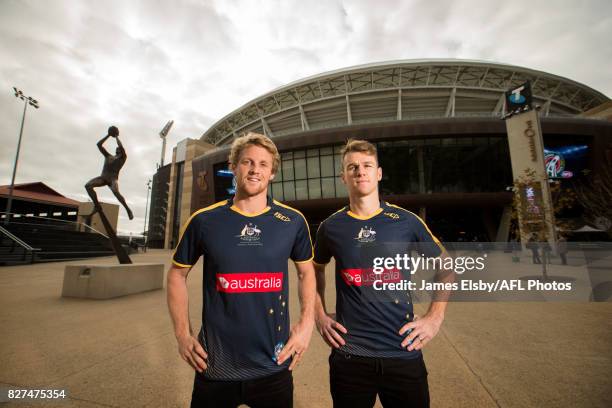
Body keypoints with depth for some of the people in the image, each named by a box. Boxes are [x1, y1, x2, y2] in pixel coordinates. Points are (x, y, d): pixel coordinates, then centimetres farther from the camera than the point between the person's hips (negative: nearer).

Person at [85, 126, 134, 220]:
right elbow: (99, 144, 25)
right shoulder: (108, 156, 27)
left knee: (115, 191, -34)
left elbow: (121, 146, -6)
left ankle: (128, 209, -22)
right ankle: (97, 206, -7)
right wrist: (108, 135, 24)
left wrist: (116, 137, 9)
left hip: (113, 178, -6)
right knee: (88, 185, -16)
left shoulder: (122, 157, 10)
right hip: (103, 177, 6)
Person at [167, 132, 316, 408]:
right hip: (214, 366, 1)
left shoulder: (293, 221, -6)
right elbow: (177, 273, 6)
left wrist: (307, 322, -3)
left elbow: (306, 272, 7)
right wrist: (182, 333, -1)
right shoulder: (204, 220, -7)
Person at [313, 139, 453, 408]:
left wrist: (435, 317, 0)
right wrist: (320, 315, 5)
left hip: (404, 353, 1)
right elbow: (316, 269, 14)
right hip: (349, 354, 0)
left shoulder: (406, 221, -4)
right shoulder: (331, 227, -3)